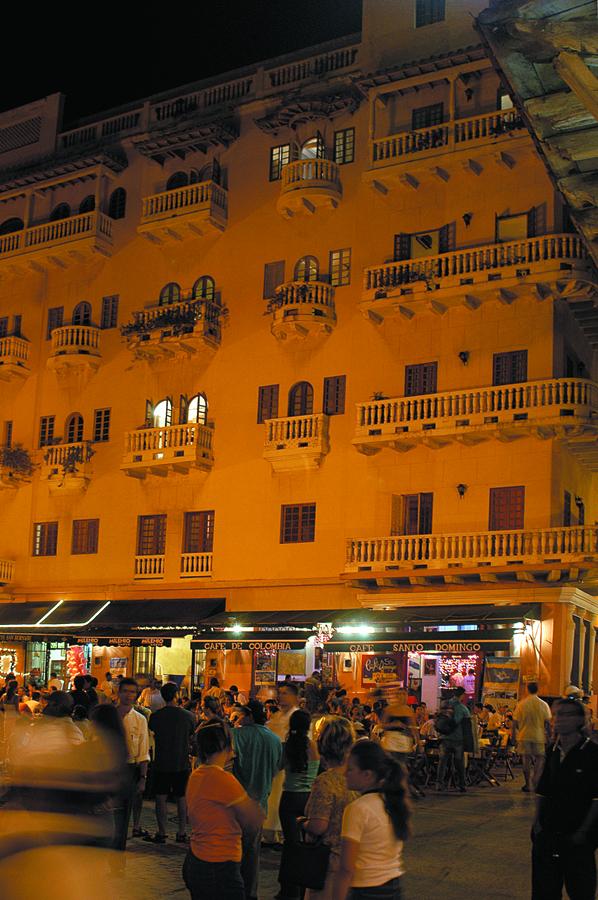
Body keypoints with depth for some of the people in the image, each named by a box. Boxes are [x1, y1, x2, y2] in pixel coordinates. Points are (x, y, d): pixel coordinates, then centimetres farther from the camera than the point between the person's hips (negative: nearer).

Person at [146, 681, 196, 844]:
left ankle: (161, 833, 7)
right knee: (181, 798, 11)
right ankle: (182, 833, 14)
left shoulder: (155, 716, -9)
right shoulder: (188, 715, -8)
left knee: (161, 797, 6)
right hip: (182, 763, 1)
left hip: (161, 763, -1)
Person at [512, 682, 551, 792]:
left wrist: (513, 735, 9)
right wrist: (549, 736, 7)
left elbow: (515, 722, -1)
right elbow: (548, 723, -2)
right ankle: (536, 781, -6)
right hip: (539, 736, 0)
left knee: (526, 760, 8)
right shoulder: (543, 705, -3)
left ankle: (528, 784, 11)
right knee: (539, 759, 10)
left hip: (524, 736, 1)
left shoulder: (521, 704, -3)